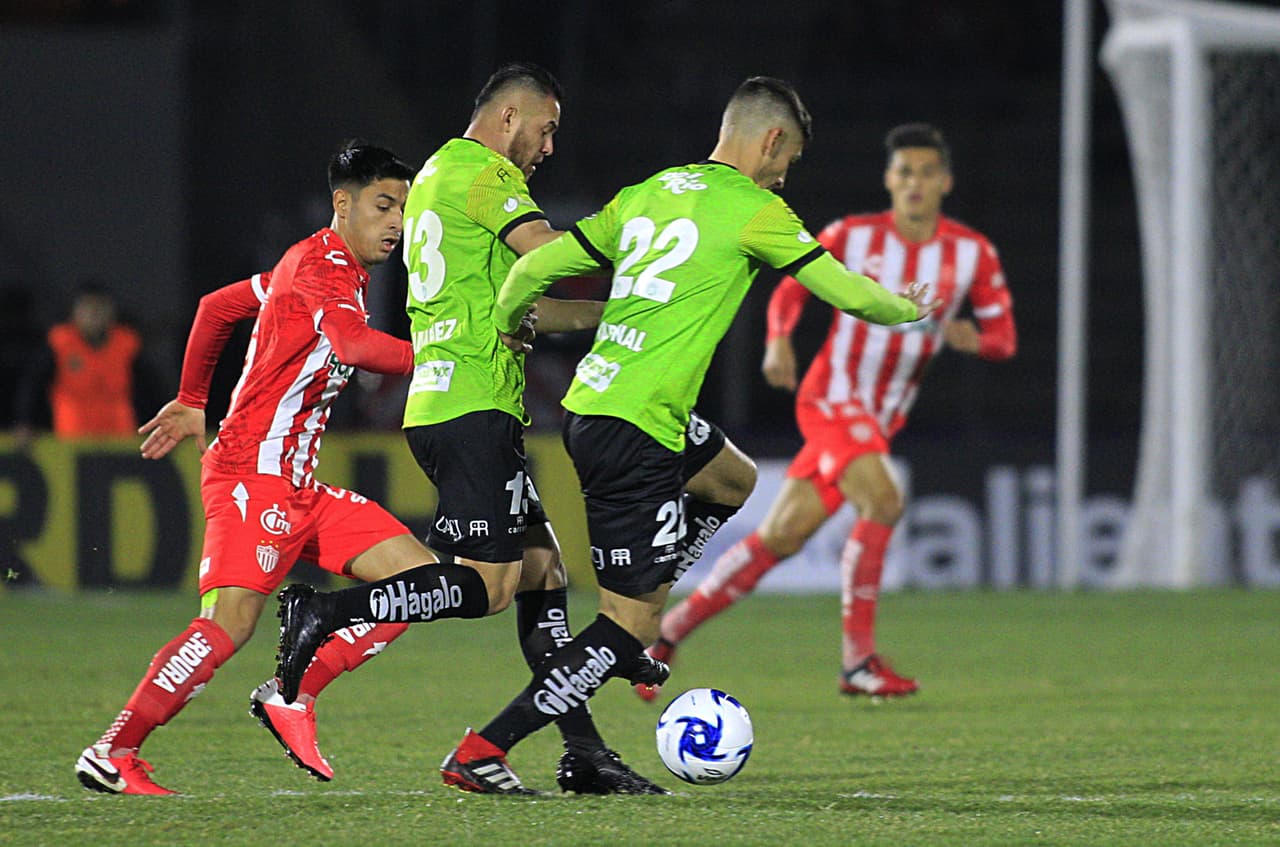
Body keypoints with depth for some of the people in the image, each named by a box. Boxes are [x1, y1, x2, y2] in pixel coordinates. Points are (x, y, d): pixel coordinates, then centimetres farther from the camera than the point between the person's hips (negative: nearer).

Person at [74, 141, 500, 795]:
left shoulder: (335, 269, 21)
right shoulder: (321, 262, -9)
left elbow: (217, 306, 30)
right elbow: (353, 344, -29)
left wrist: (192, 402, 35)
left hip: (298, 485, 10)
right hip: (252, 472, -10)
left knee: (427, 582, -2)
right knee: (230, 623, -22)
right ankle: (111, 753, -12)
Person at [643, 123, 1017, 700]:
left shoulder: (973, 253, 1)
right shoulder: (852, 236, -5)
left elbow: (1003, 336, 4)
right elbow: (793, 286, 6)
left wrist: (974, 338, -19)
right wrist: (779, 340, -13)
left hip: (881, 421, 4)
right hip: (831, 398, -4)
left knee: (782, 537, 3)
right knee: (883, 501, -27)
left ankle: (668, 633, 15)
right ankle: (857, 661, -20)